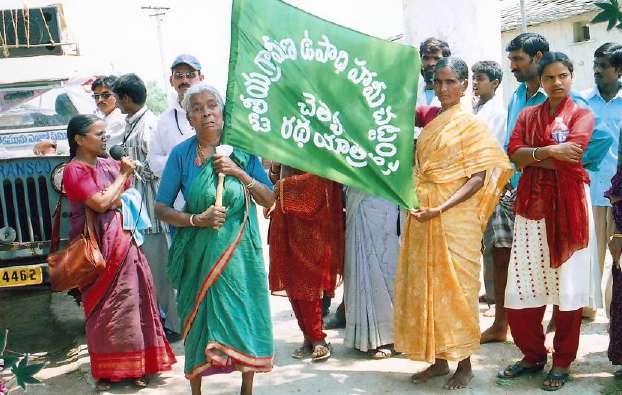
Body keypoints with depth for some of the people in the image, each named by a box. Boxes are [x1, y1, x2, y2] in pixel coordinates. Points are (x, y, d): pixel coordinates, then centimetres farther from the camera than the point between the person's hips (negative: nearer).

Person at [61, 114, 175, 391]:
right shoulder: (74, 171, -7)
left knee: (131, 303, 5)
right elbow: (101, 204, -17)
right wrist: (123, 176, -6)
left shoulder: (110, 165, 12)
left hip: (123, 242, 6)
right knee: (103, 309, -1)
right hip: (97, 247, -6)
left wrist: (113, 200, -5)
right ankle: (105, 370, 11)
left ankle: (133, 365, 14)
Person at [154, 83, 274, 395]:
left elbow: (269, 200, 0)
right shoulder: (181, 154, -3)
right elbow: (161, 208, -2)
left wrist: (241, 174, -14)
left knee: (245, 315, 5)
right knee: (198, 320, 6)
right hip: (199, 251, -1)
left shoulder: (241, 150, 1)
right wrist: (197, 220, -16)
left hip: (240, 250, 1)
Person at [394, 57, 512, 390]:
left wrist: (441, 209, -22)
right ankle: (438, 359, 22)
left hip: (455, 217, -6)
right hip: (423, 218, 6)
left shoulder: (471, 124, -5)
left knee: (456, 285, 0)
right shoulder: (430, 124, 14)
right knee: (426, 285, 9)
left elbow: (479, 178, -12)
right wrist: (414, 200, 2)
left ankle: (464, 364, 13)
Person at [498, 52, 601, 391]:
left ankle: (562, 362, 13)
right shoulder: (527, 115, 16)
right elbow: (514, 153, 0)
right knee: (523, 286, 1)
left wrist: (531, 156, -5)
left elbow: (572, 153, -13)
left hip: (567, 204, -3)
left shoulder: (582, 114, 5)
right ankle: (532, 355, 18)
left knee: (567, 285, -1)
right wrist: (549, 152, -14)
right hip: (532, 204, 3)